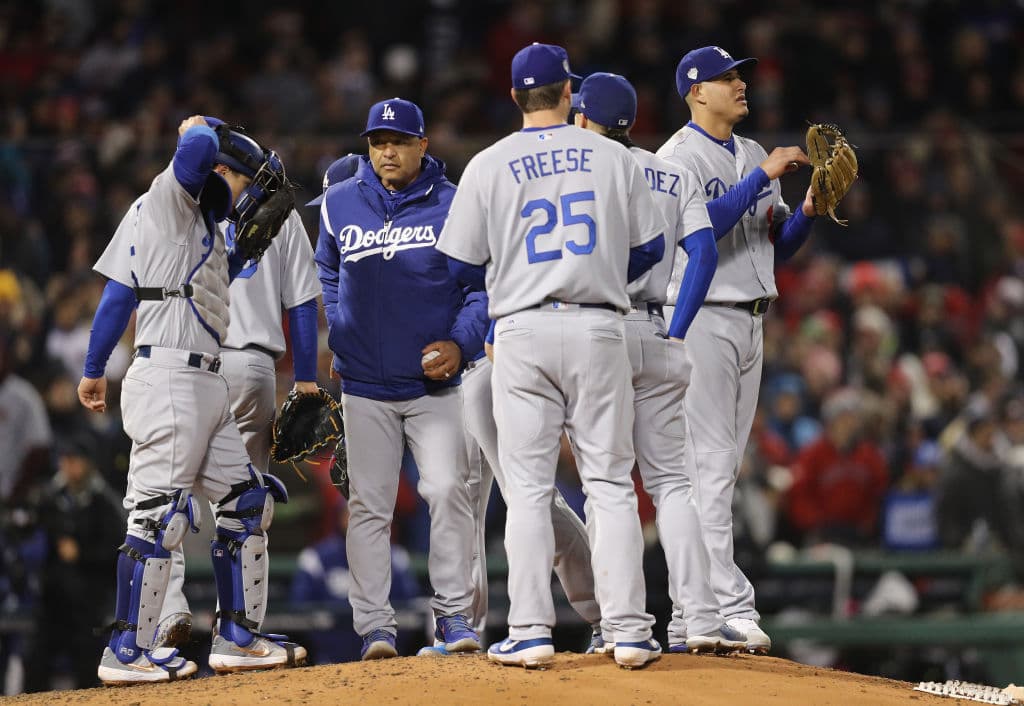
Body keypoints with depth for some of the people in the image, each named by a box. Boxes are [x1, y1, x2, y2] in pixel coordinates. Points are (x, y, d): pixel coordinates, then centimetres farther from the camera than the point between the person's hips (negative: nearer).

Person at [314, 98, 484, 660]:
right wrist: (337, 340, 9)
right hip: (365, 385, 2)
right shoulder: (339, 204, 4)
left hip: (435, 382, -2)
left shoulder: (453, 205, -2)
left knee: (447, 491, -12)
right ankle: (374, 624, 4)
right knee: (368, 506, 1)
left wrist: (460, 343, -12)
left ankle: (452, 613, -4)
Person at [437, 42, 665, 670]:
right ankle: (629, 631, -2)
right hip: (598, 330, 1)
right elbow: (650, 246, 8)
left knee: (528, 487, 2)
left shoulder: (489, 166, 1)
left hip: (523, 330, -1)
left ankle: (531, 631, -2)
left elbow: (462, 265, 4)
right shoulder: (614, 158, 4)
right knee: (611, 483, 3)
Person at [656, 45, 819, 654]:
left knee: (726, 468, 8)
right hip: (701, 321, -8)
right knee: (710, 466, -11)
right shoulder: (679, 157, -6)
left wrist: (809, 210, -2)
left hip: (750, 321, 8)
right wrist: (762, 177, -22)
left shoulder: (754, 157, 17)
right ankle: (732, 608, -16)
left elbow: (778, 245, 16)